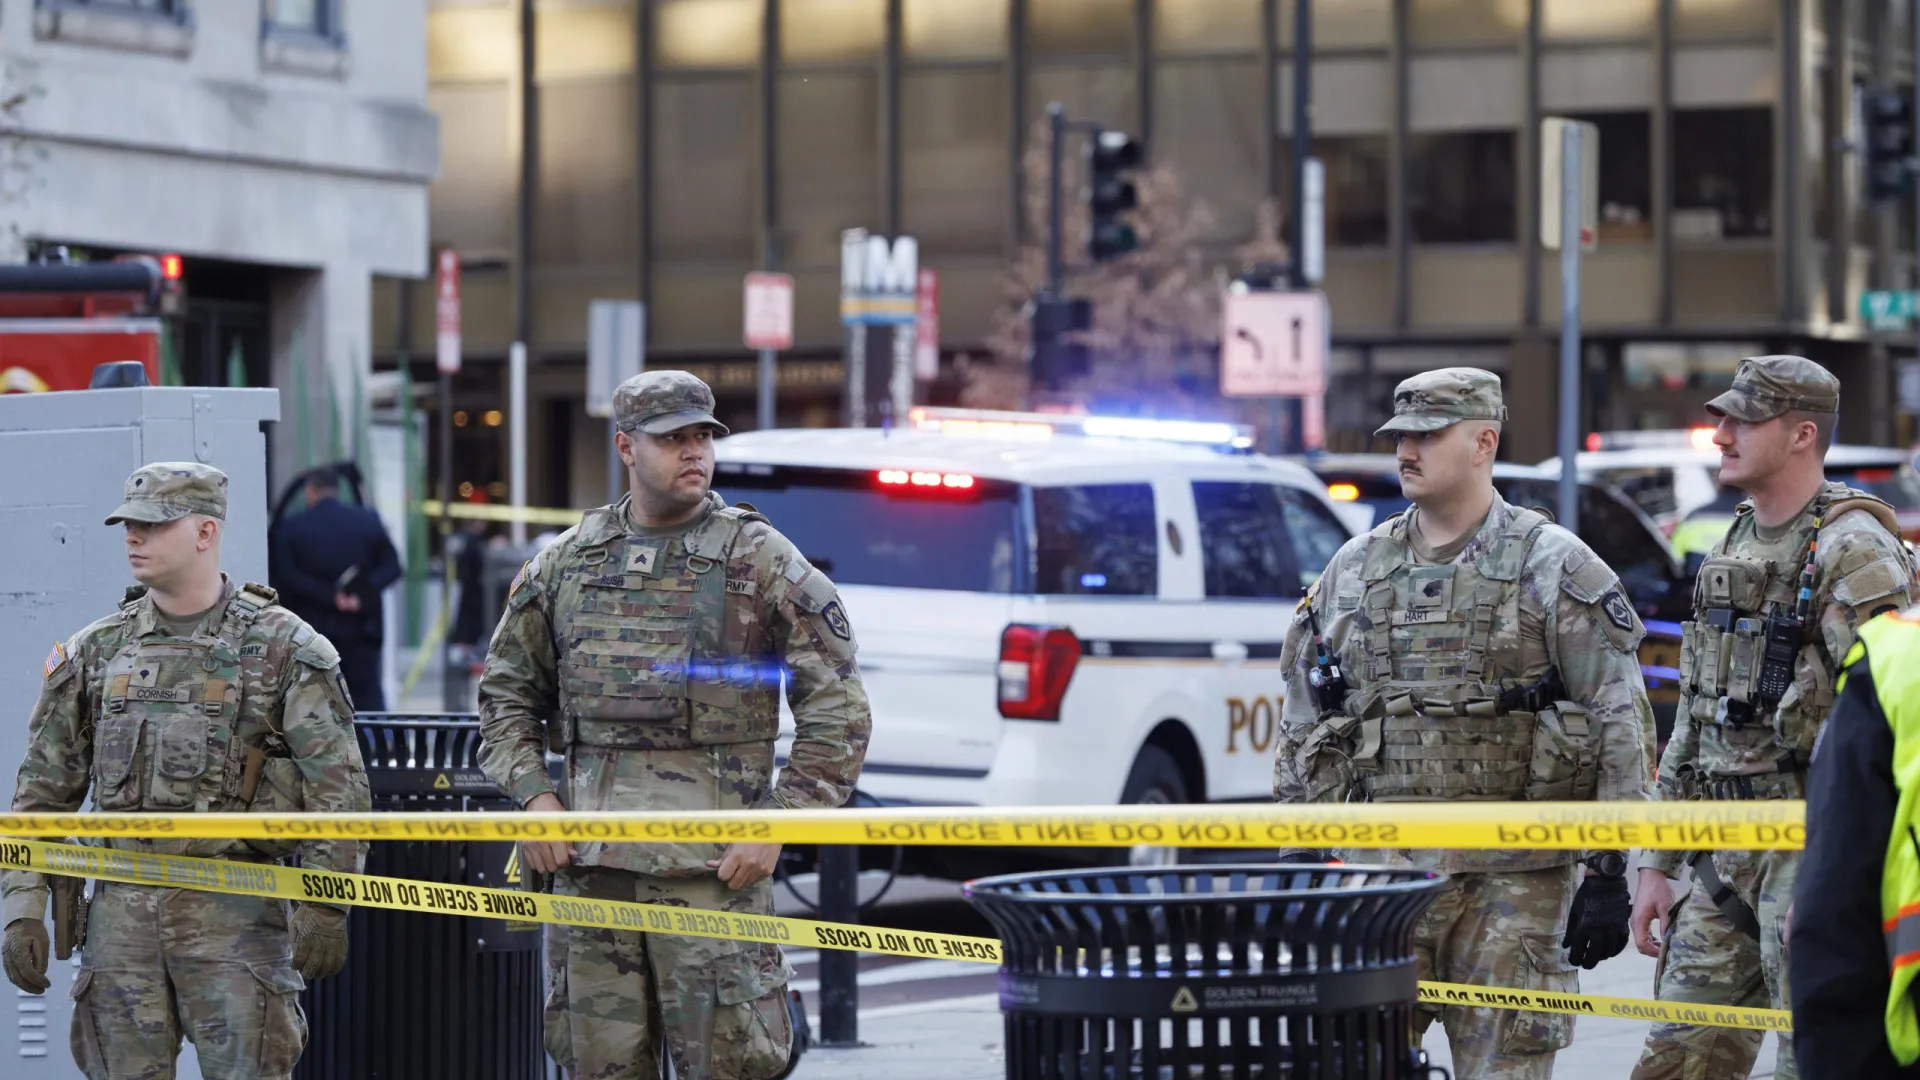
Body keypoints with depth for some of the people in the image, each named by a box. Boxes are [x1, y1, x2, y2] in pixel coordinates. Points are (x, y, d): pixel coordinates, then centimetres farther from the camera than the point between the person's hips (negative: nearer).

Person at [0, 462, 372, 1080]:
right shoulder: (94, 651, 11)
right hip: (121, 908, 4)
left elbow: (338, 789, -3)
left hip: (234, 910, -4)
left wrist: (326, 908, -10)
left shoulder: (283, 648, 0)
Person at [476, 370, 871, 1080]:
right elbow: (506, 689, 21)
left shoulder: (763, 560, 1)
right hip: (589, 860, 4)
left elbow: (837, 710, 0)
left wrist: (778, 825, -8)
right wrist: (532, 793, 5)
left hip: (711, 860, -4)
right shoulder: (566, 562, 12)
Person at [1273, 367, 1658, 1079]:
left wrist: (1608, 873, -9)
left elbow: (1622, 725, -5)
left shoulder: (1554, 566, -2)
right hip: (1384, 867, 4)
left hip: (1515, 879, -4)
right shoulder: (1354, 569, 12)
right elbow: (1304, 726, 18)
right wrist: (1299, 858, 12)